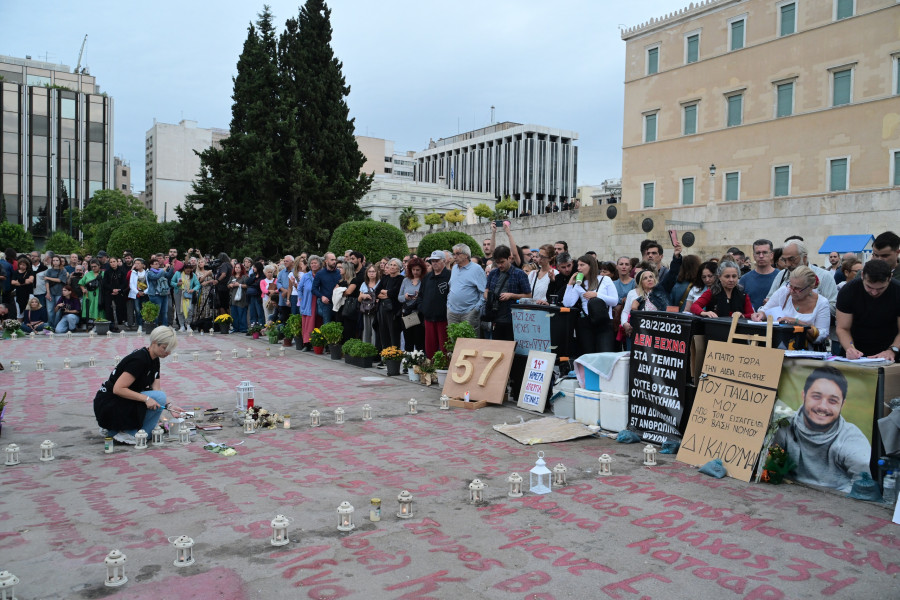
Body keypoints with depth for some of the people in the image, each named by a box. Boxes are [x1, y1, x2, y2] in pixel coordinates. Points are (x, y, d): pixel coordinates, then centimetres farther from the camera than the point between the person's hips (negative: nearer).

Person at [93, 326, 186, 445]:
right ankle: (128, 434, -9)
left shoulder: (154, 360, 5)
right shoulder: (139, 359, -23)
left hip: (122, 403, 9)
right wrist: (145, 398, -32)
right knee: (158, 398, -21)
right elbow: (118, 389, -27)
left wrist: (169, 406, -10)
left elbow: (156, 389, 3)